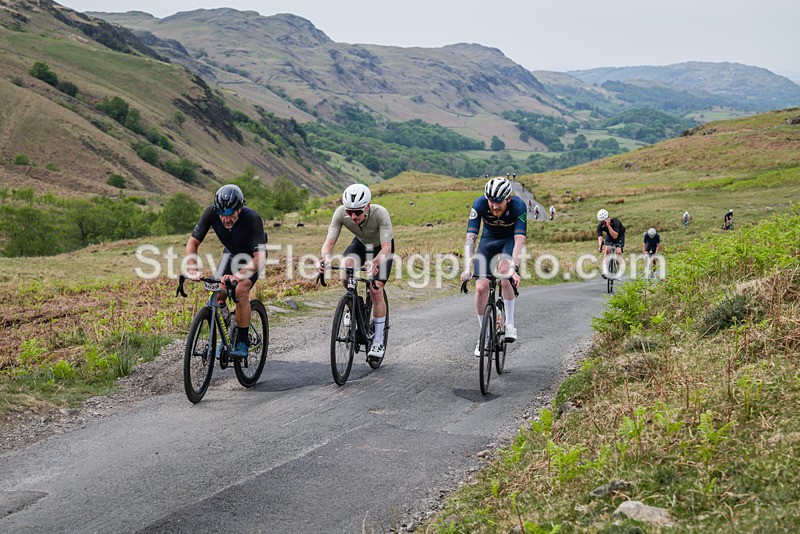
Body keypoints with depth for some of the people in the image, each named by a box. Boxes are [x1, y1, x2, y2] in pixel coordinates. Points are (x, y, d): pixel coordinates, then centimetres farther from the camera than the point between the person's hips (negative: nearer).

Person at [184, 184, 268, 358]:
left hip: (252, 255, -4)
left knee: (241, 290, -26)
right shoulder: (211, 212, -29)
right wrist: (192, 270, -39)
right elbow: (193, 242, -23)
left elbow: (260, 258, -42)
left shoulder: (252, 218, -38)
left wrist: (237, 276, -56)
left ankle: (242, 342, -12)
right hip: (231, 252, 4)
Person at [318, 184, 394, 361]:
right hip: (360, 243, 3)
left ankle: (378, 343, -2)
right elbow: (329, 242, -31)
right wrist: (325, 260, -52)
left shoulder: (380, 213, -39)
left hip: (382, 247, -3)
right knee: (346, 265, -31)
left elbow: (387, 247, -42)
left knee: (376, 291, -16)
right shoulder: (341, 213, -31)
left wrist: (374, 263, -62)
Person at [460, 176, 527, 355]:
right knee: (481, 288, -11)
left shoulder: (518, 206, -32)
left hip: (511, 240, -2)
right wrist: (467, 268, -44)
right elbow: (470, 238, -32)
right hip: (489, 240, 2)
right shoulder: (480, 204, -29)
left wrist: (513, 269, -51)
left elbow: (519, 241, -38)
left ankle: (510, 323, -21)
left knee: (505, 269, -34)